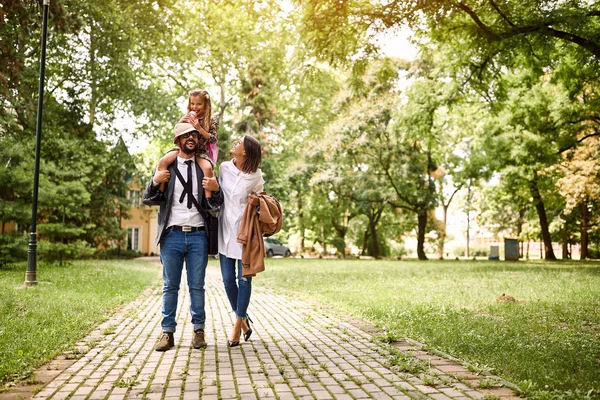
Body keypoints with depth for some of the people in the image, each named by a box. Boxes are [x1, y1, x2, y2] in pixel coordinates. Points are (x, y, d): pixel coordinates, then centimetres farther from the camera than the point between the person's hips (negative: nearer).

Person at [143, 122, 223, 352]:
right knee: (170, 286, 7)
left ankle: (199, 331, 16)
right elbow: (147, 200, 8)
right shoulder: (166, 166, 7)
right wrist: (155, 182, -10)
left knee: (197, 286, 7)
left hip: (198, 236, 0)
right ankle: (168, 333, 14)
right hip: (172, 235, 0)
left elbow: (217, 204, 10)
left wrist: (216, 189, -11)